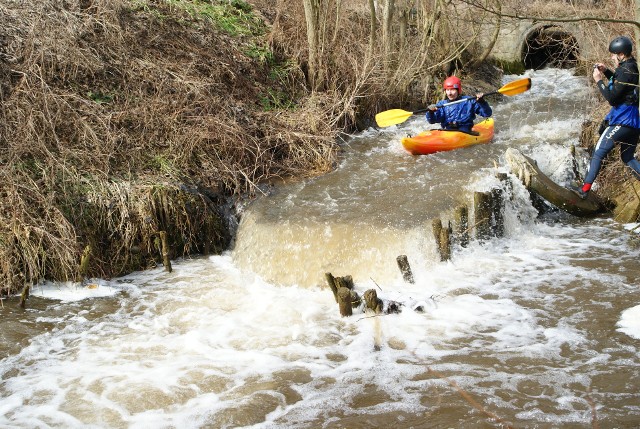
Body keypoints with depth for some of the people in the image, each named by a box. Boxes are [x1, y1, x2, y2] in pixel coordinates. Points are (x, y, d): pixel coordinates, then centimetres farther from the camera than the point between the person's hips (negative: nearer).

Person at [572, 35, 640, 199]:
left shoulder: (624, 71, -16)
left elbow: (612, 98, -19)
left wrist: (599, 81, -11)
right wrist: (607, 72, 14)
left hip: (621, 122, -9)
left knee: (598, 153, 0)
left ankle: (585, 189, 1)